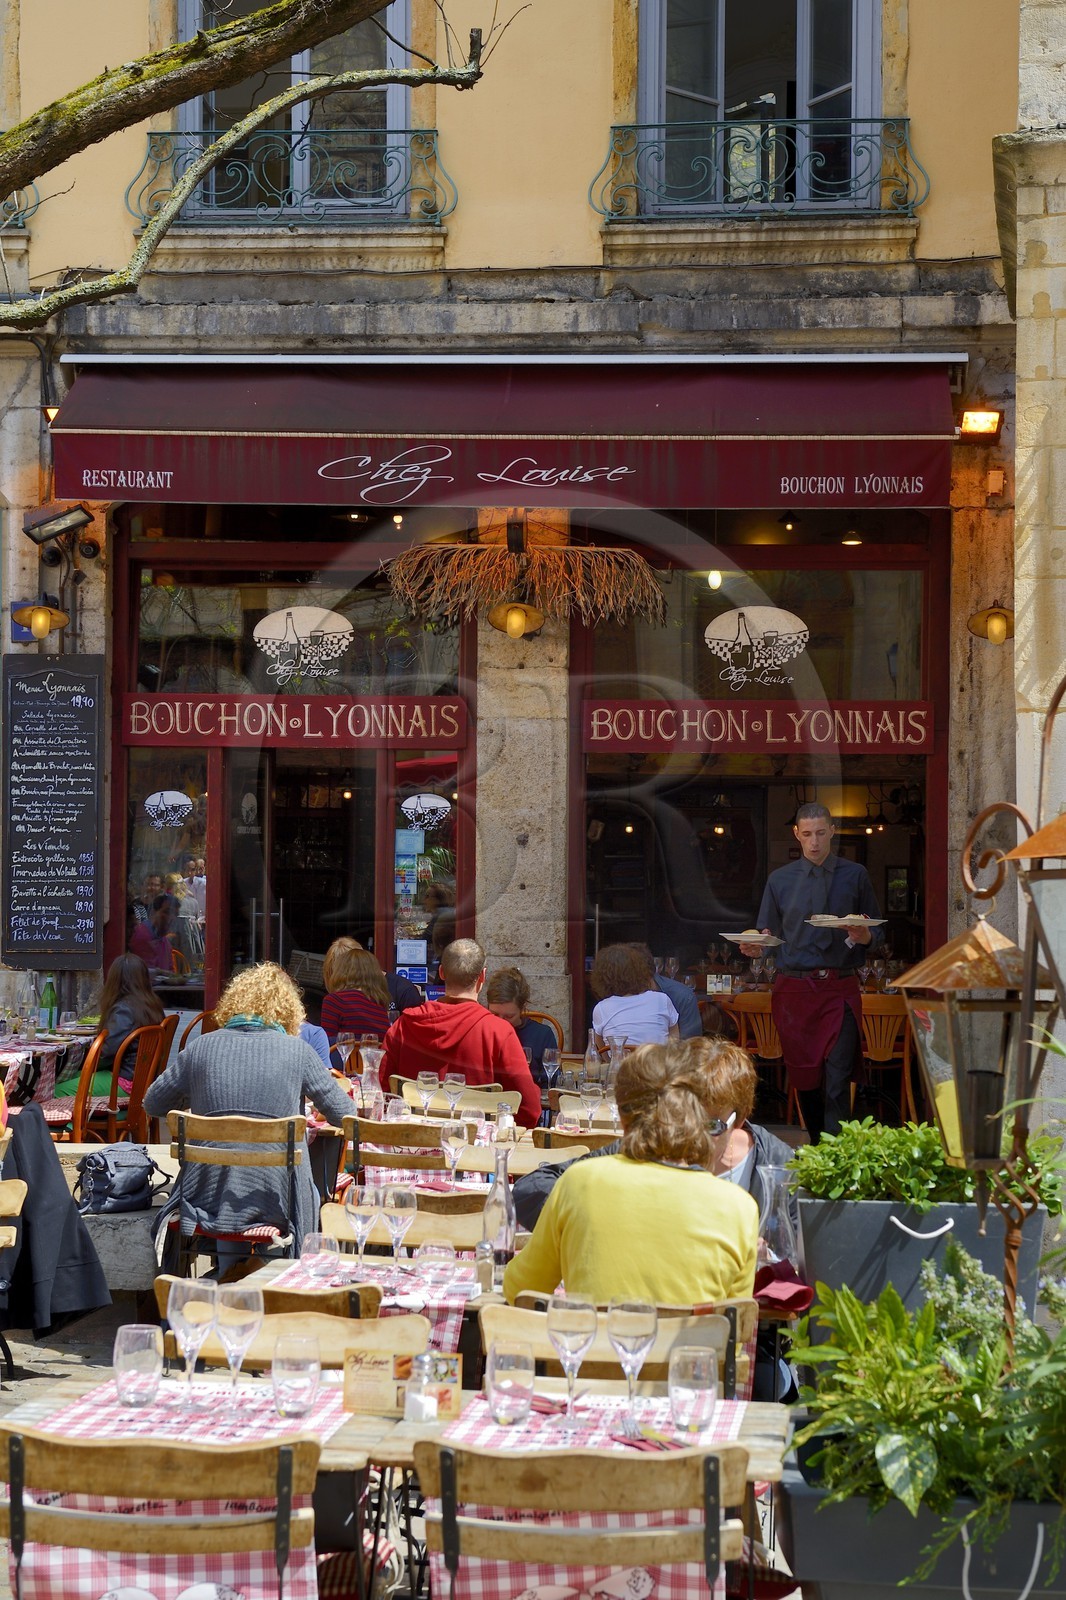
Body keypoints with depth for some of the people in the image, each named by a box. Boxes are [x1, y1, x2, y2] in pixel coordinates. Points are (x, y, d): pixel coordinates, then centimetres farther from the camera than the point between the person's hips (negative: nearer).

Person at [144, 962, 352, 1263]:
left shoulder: (202, 1046, 1)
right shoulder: (297, 1050, -3)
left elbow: (152, 1105, 13)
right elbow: (343, 1115, 4)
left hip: (209, 1194, 2)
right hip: (275, 1198, -2)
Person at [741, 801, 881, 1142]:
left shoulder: (855, 876, 10)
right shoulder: (780, 880, 13)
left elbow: (877, 933, 10)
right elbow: (768, 934, 12)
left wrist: (865, 937, -13)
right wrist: (755, 947, -10)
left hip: (840, 989, -2)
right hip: (793, 989, 2)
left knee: (837, 1081, -13)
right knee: (804, 1079, 6)